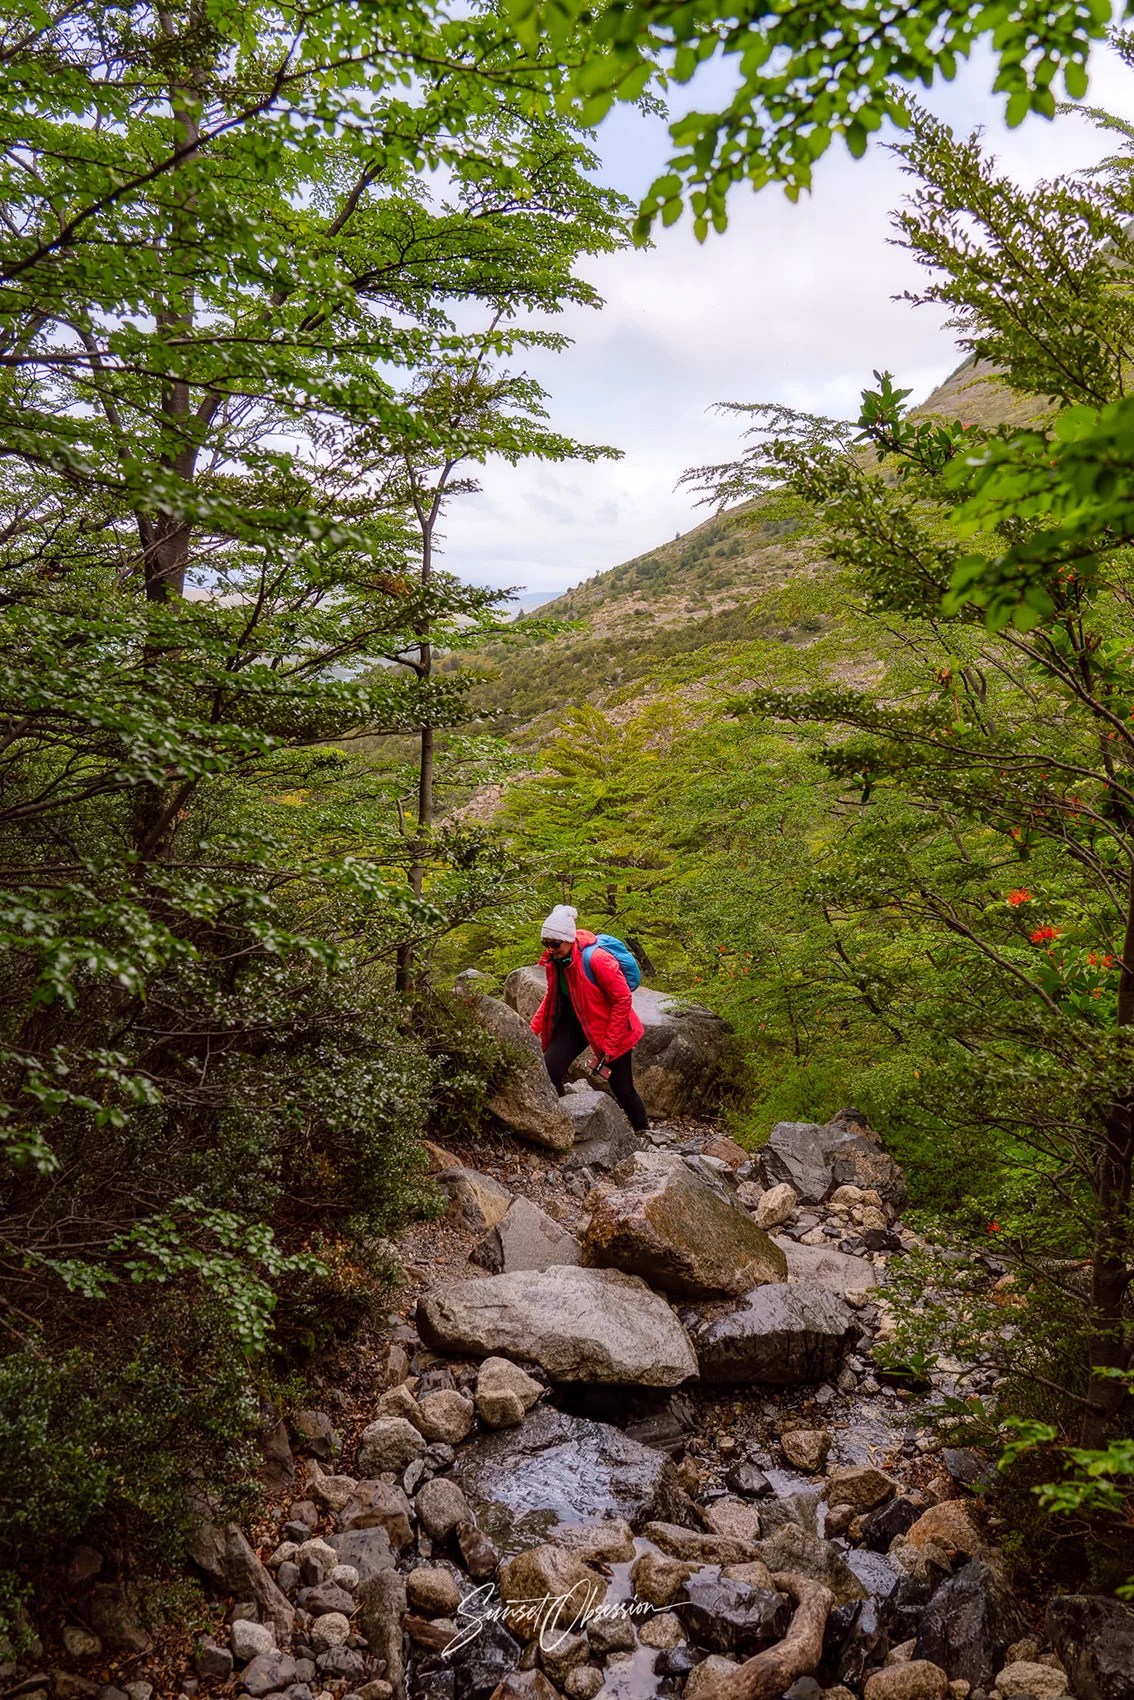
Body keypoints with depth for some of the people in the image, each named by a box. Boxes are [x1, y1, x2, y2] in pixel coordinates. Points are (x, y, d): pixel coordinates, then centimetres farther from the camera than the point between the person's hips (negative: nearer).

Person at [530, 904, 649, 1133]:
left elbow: (623, 999, -23)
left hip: (610, 1027, -5)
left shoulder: (596, 959, -29)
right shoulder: (553, 960, -9)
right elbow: (552, 995, 10)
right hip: (575, 1022, 5)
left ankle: (643, 1132, 30)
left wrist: (609, 1047, -20)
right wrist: (534, 1028, -2)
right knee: (549, 1069, -17)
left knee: (622, 1088, 4)